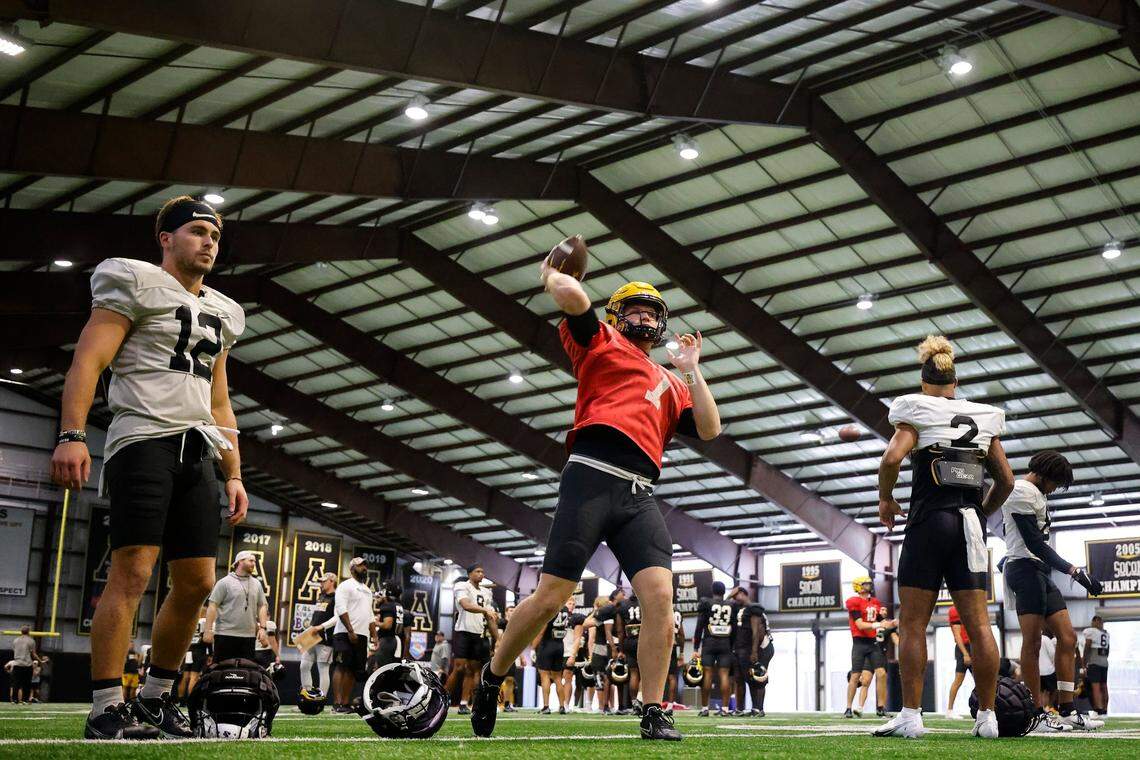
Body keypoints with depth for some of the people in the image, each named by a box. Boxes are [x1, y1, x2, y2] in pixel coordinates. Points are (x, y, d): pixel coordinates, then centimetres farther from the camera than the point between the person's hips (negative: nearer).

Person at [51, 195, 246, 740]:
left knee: (196, 584, 3)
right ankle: (105, 709, -11)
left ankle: (154, 699, 15)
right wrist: (72, 435, -21)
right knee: (131, 574, -14)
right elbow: (89, 360, -8)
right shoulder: (136, 283, 2)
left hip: (196, 451, 7)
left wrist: (233, 474, 17)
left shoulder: (221, 313, 23)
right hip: (144, 438, -7)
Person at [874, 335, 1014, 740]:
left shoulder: (917, 411, 1)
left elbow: (892, 457, -15)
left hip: (929, 521, -4)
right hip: (971, 525, 4)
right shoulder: (983, 418, 13)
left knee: (912, 623, -2)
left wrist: (886, 498, 1)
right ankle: (987, 716, 3)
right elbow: (1006, 480, 13)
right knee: (978, 623, 3)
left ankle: (910, 716, -6)